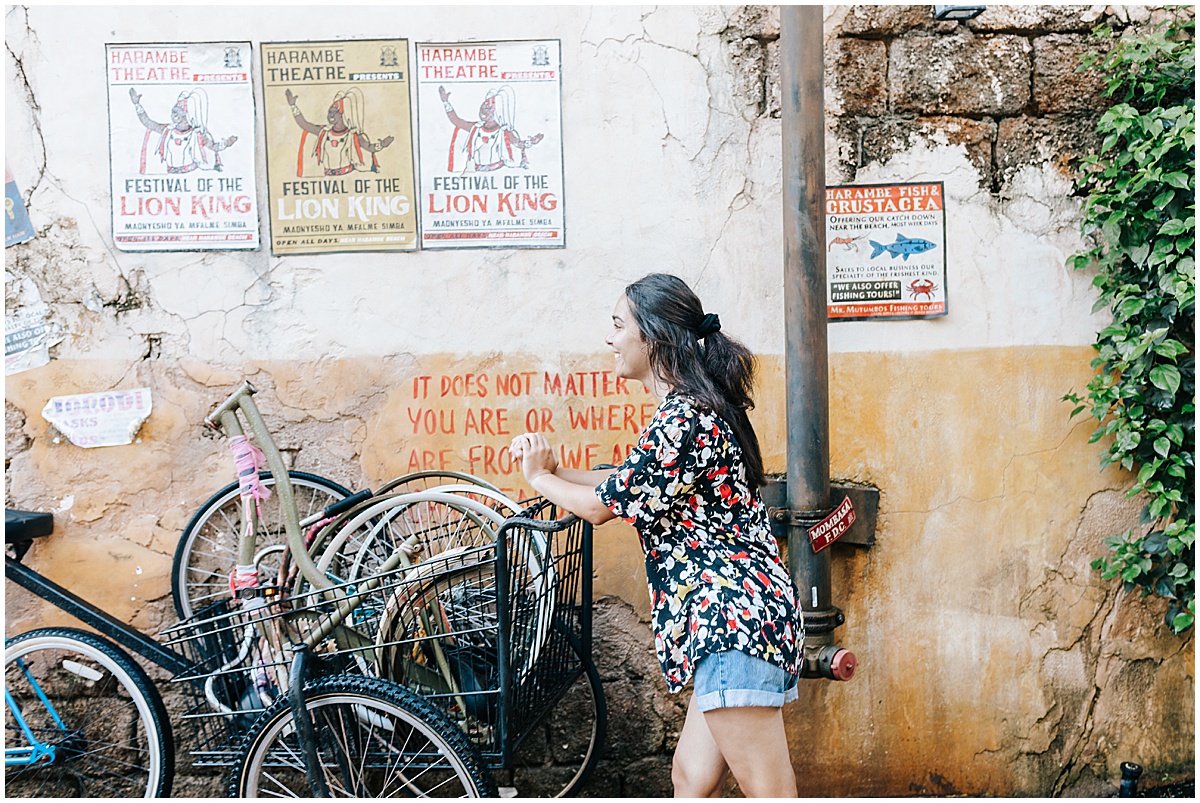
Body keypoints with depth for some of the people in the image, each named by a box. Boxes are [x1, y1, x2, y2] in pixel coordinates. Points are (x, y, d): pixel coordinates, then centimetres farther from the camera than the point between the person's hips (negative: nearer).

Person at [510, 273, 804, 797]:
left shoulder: (683, 419, -16)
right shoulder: (695, 409, 17)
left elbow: (602, 505, -8)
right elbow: (631, 483, 26)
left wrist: (538, 478, 10)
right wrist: (555, 469, 16)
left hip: (734, 621, -11)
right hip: (729, 621, 11)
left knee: (768, 791, -6)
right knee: (690, 776, 16)